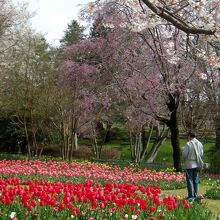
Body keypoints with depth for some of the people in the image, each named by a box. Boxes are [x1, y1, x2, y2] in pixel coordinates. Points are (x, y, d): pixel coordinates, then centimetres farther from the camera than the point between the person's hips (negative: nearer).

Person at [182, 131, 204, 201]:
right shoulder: (200, 144, 1)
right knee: (196, 180, 12)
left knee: (190, 180, 1)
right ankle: (195, 195, 15)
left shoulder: (188, 144, -14)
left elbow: (184, 154, -11)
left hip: (189, 164, -5)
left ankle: (191, 196, 2)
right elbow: (201, 154, 8)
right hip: (197, 164, 5)